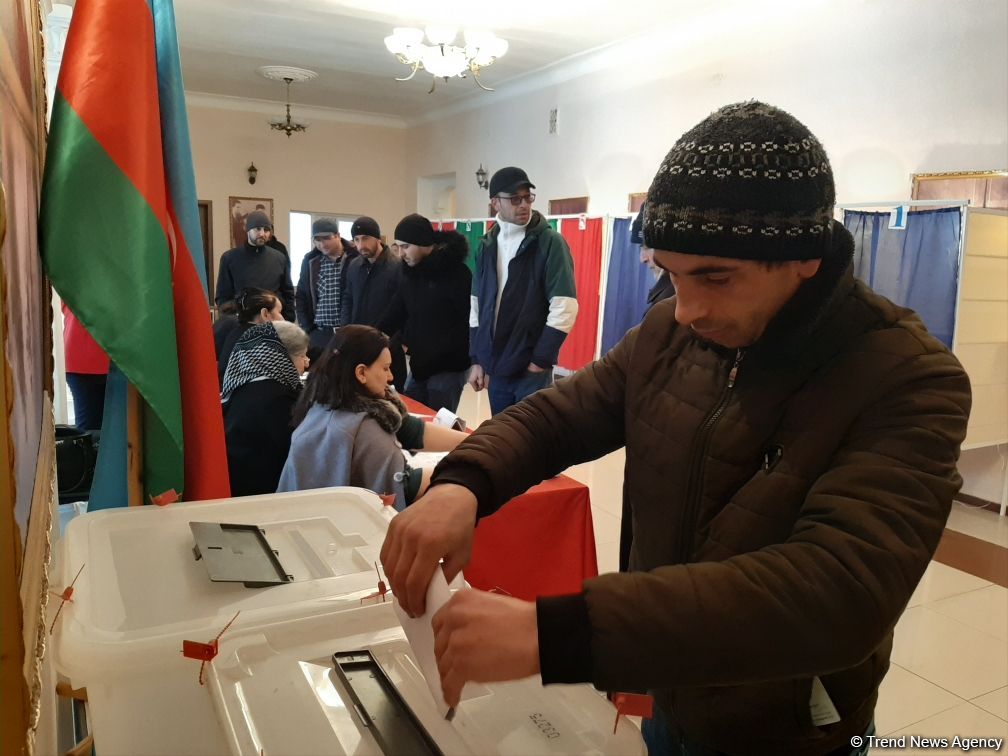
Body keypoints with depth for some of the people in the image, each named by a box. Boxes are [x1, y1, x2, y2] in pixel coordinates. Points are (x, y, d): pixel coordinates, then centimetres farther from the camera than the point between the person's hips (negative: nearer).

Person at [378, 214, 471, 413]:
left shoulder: (456, 273, -13)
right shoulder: (411, 273, 9)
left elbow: (466, 324, -16)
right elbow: (395, 315, 11)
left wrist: (431, 359, -18)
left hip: (448, 368, -7)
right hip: (418, 366, 7)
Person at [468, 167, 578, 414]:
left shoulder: (550, 242, -7)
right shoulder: (487, 245, 8)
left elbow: (564, 308, -14)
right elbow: (477, 306, 12)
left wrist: (540, 361, -12)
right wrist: (477, 359, 8)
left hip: (531, 369, -5)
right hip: (495, 367, 5)